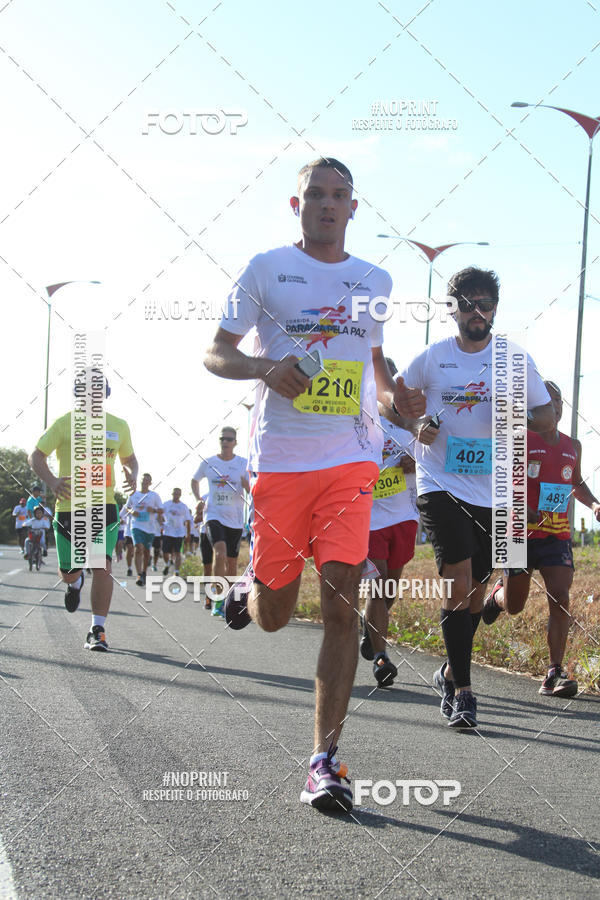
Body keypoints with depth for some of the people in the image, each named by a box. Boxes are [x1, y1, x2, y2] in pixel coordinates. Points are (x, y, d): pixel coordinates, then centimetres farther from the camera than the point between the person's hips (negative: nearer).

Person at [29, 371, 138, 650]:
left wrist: (132, 474, 0)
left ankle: (97, 631, -9)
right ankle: (75, 583, 47)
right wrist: (52, 481, -21)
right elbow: (36, 457, -1)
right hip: (69, 505, -1)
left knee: (103, 566, -16)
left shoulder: (118, 426, 9)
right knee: (67, 573, 8)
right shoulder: (64, 423, -2)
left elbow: (129, 458, 24)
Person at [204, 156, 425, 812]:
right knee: (273, 616, 4)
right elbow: (215, 354, 5)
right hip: (280, 458, -1)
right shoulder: (266, 270, 4)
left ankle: (324, 761, -6)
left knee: (341, 605, -10)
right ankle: (249, 589, 43)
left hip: (351, 460, 2)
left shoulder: (375, 281, 14)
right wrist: (264, 367, -17)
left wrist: (396, 396, 6)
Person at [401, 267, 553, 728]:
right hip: (440, 485, -2)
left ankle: (451, 674, 33)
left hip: (491, 493, 2)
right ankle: (463, 690, -7)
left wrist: (522, 418, -17)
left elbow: (548, 415, 6)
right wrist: (417, 427, -6)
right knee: (458, 586, -15)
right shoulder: (433, 357, 0)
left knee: (475, 592, 11)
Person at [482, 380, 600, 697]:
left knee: (559, 597, -15)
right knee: (514, 606, 6)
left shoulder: (572, 446, 12)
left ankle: (554, 674, -13)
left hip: (557, 536, 3)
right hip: (522, 533, -3)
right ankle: (498, 594, 46)